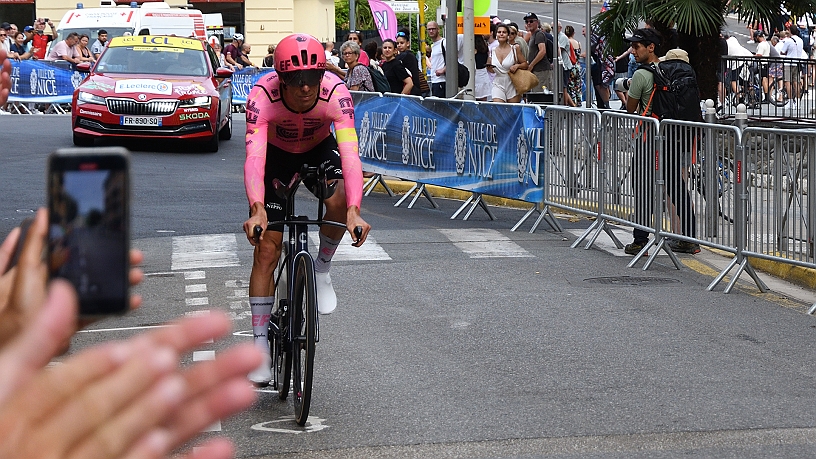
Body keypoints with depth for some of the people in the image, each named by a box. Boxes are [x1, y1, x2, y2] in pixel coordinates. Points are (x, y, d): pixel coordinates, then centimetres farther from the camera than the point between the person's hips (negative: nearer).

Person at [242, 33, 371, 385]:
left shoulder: (336, 93, -34)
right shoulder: (262, 95, -35)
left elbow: (350, 153, -42)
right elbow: (254, 157, -43)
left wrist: (354, 211, -55)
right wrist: (257, 210, -59)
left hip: (320, 149, 1)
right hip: (277, 155, 0)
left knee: (339, 201, -32)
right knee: (266, 250, -6)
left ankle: (322, 271, -3)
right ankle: (260, 346, 2)